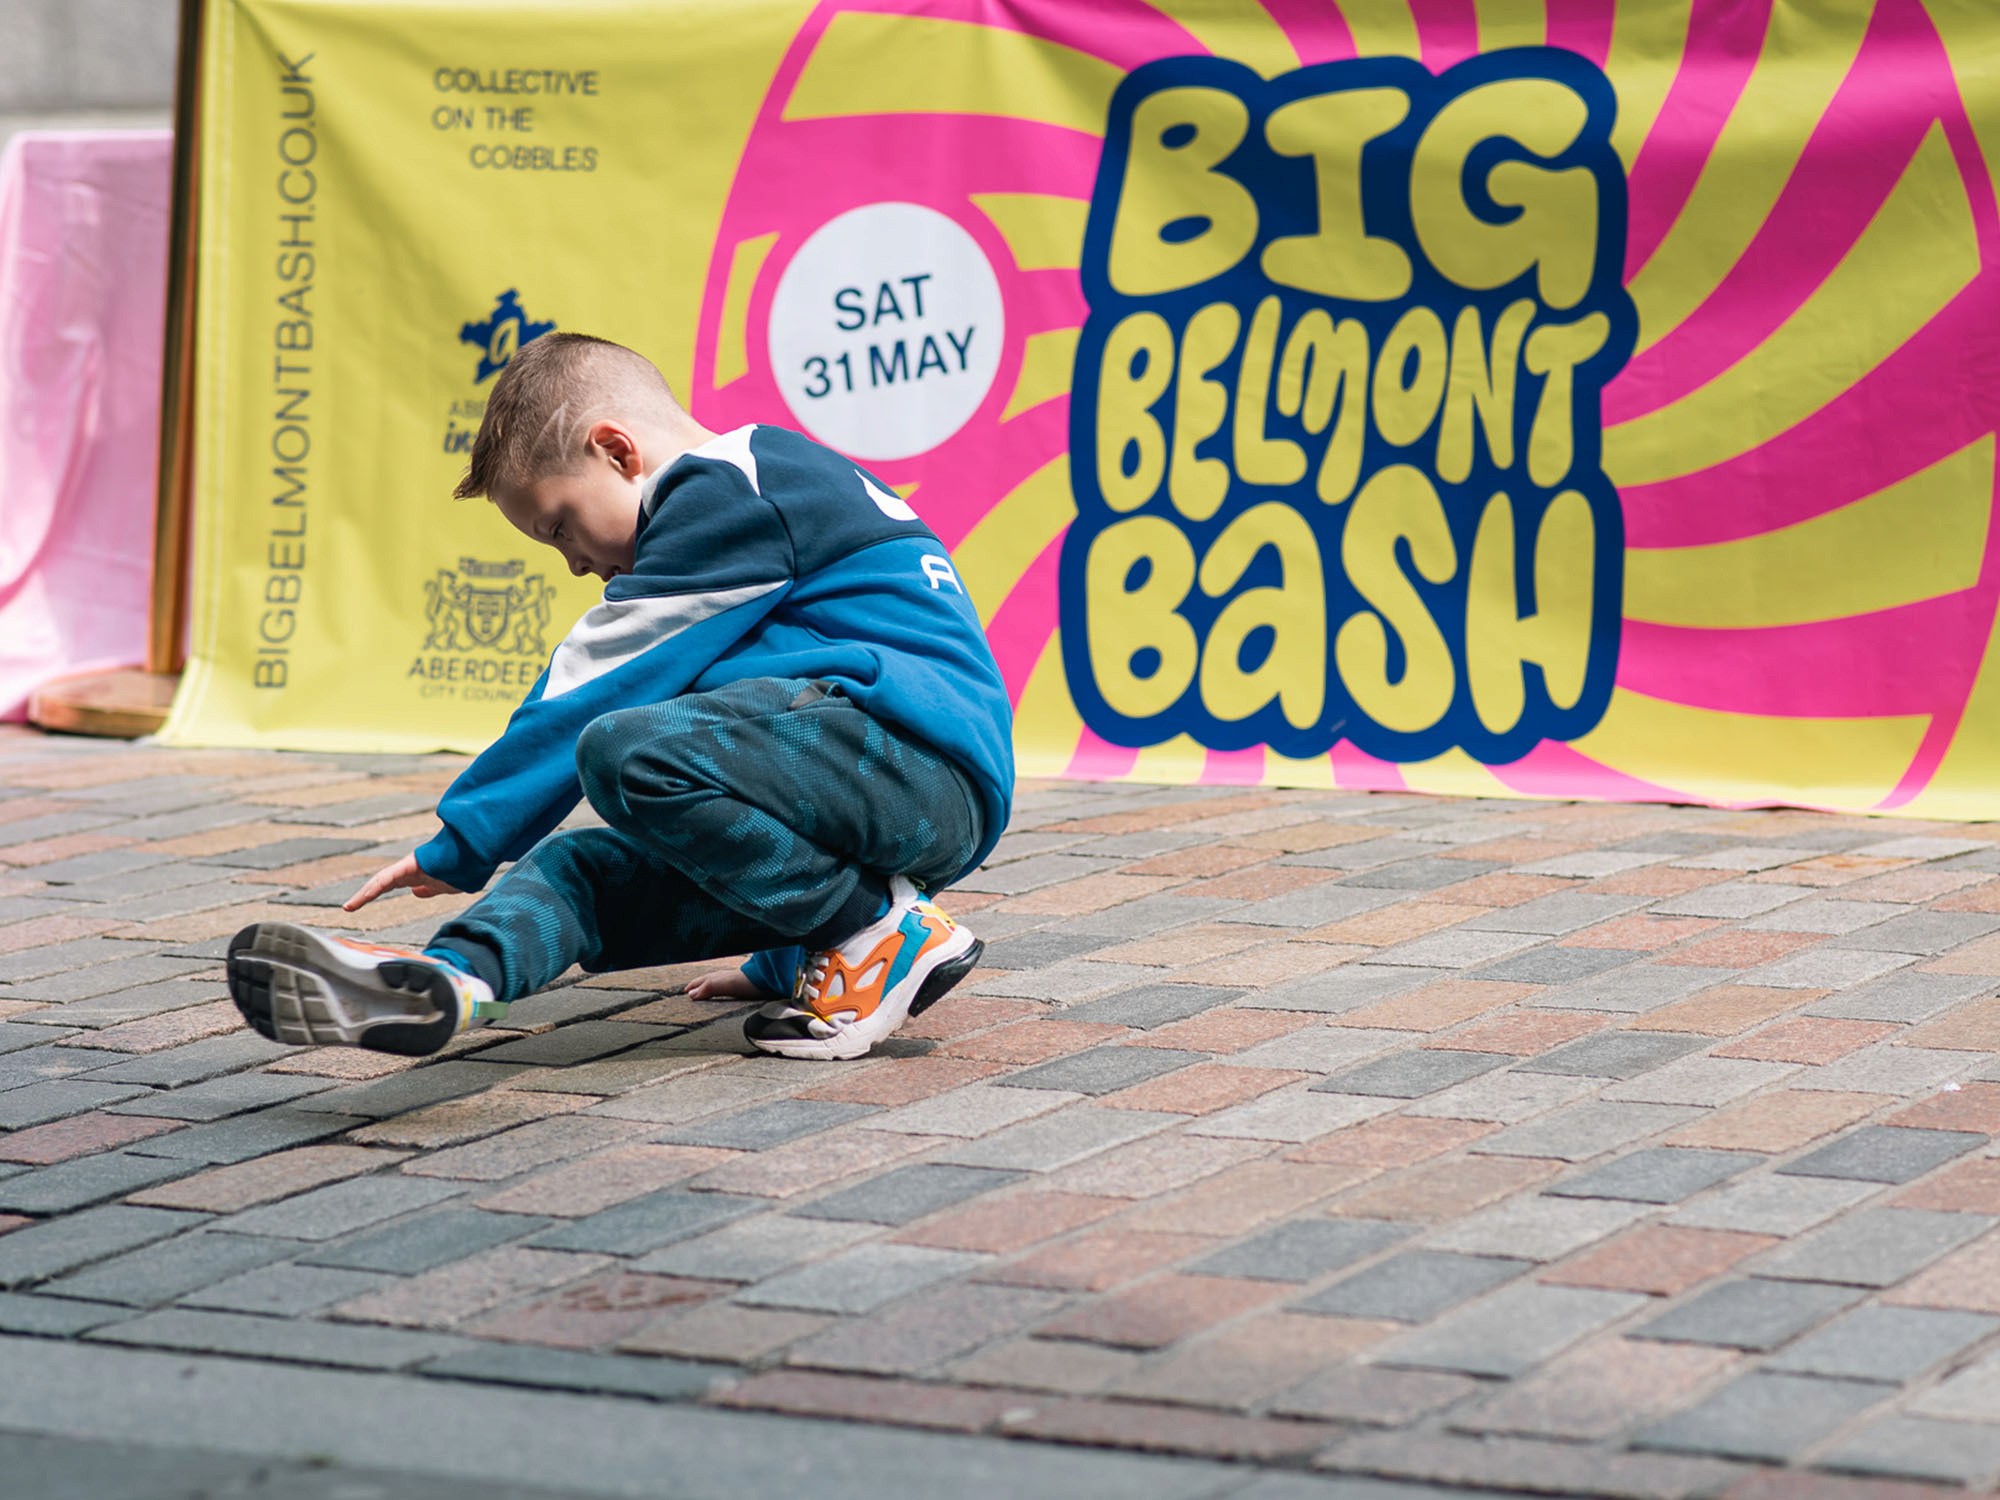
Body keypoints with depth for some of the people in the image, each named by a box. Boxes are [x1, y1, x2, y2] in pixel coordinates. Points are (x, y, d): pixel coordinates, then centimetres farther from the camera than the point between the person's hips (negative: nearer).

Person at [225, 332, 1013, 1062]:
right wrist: (778, 964, 41)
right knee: (583, 868, 2)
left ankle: (891, 934, -12)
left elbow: (603, 685, -7)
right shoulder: (767, 489, 29)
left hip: (923, 759, -11)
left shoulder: (731, 492, -4)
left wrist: (463, 841, 1)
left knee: (627, 751, -27)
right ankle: (453, 980, -31)